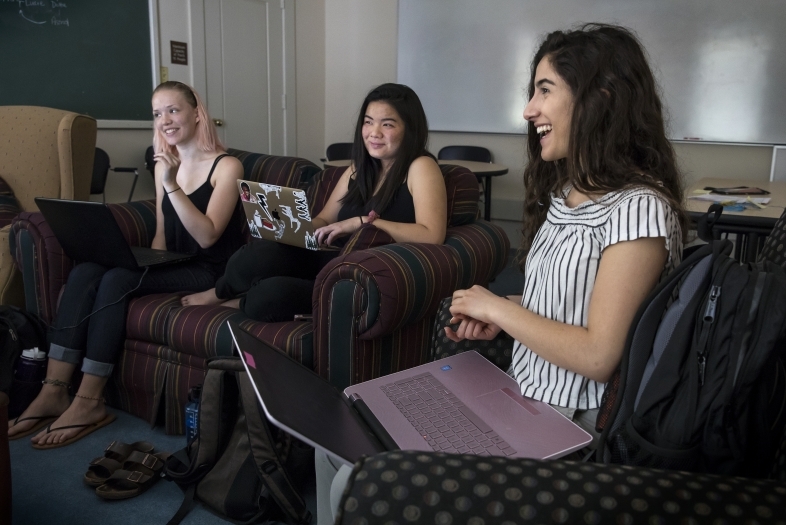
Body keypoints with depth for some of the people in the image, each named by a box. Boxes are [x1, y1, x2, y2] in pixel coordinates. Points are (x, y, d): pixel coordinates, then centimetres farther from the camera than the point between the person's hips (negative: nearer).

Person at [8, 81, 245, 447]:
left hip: (209, 273, -6)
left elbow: (207, 236, -19)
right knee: (84, 272, -19)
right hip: (172, 266, 7)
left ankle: (89, 402, -20)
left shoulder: (226, 167, -9)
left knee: (117, 280, -28)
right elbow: (162, 233, 17)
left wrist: (172, 186, -26)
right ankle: (53, 391, -19)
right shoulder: (164, 164, 12)